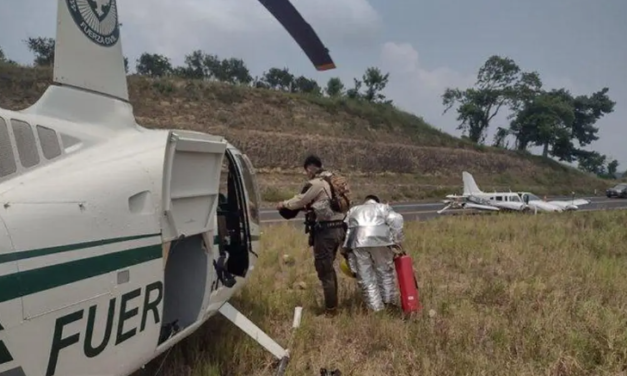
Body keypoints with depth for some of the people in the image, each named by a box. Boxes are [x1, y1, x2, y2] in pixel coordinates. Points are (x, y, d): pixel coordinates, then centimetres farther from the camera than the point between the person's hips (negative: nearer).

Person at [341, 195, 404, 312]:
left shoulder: (353, 210, 33)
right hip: (379, 240, -1)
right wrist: (397, 242, 3)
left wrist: (344, 250, 18)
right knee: (385, 271, 16)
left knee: (365, 276, 9)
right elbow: (396, 220, 6)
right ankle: (390, 303, 24)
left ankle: (376, 308, 11)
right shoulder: (383, 207, 27)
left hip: (357, 242, 1)